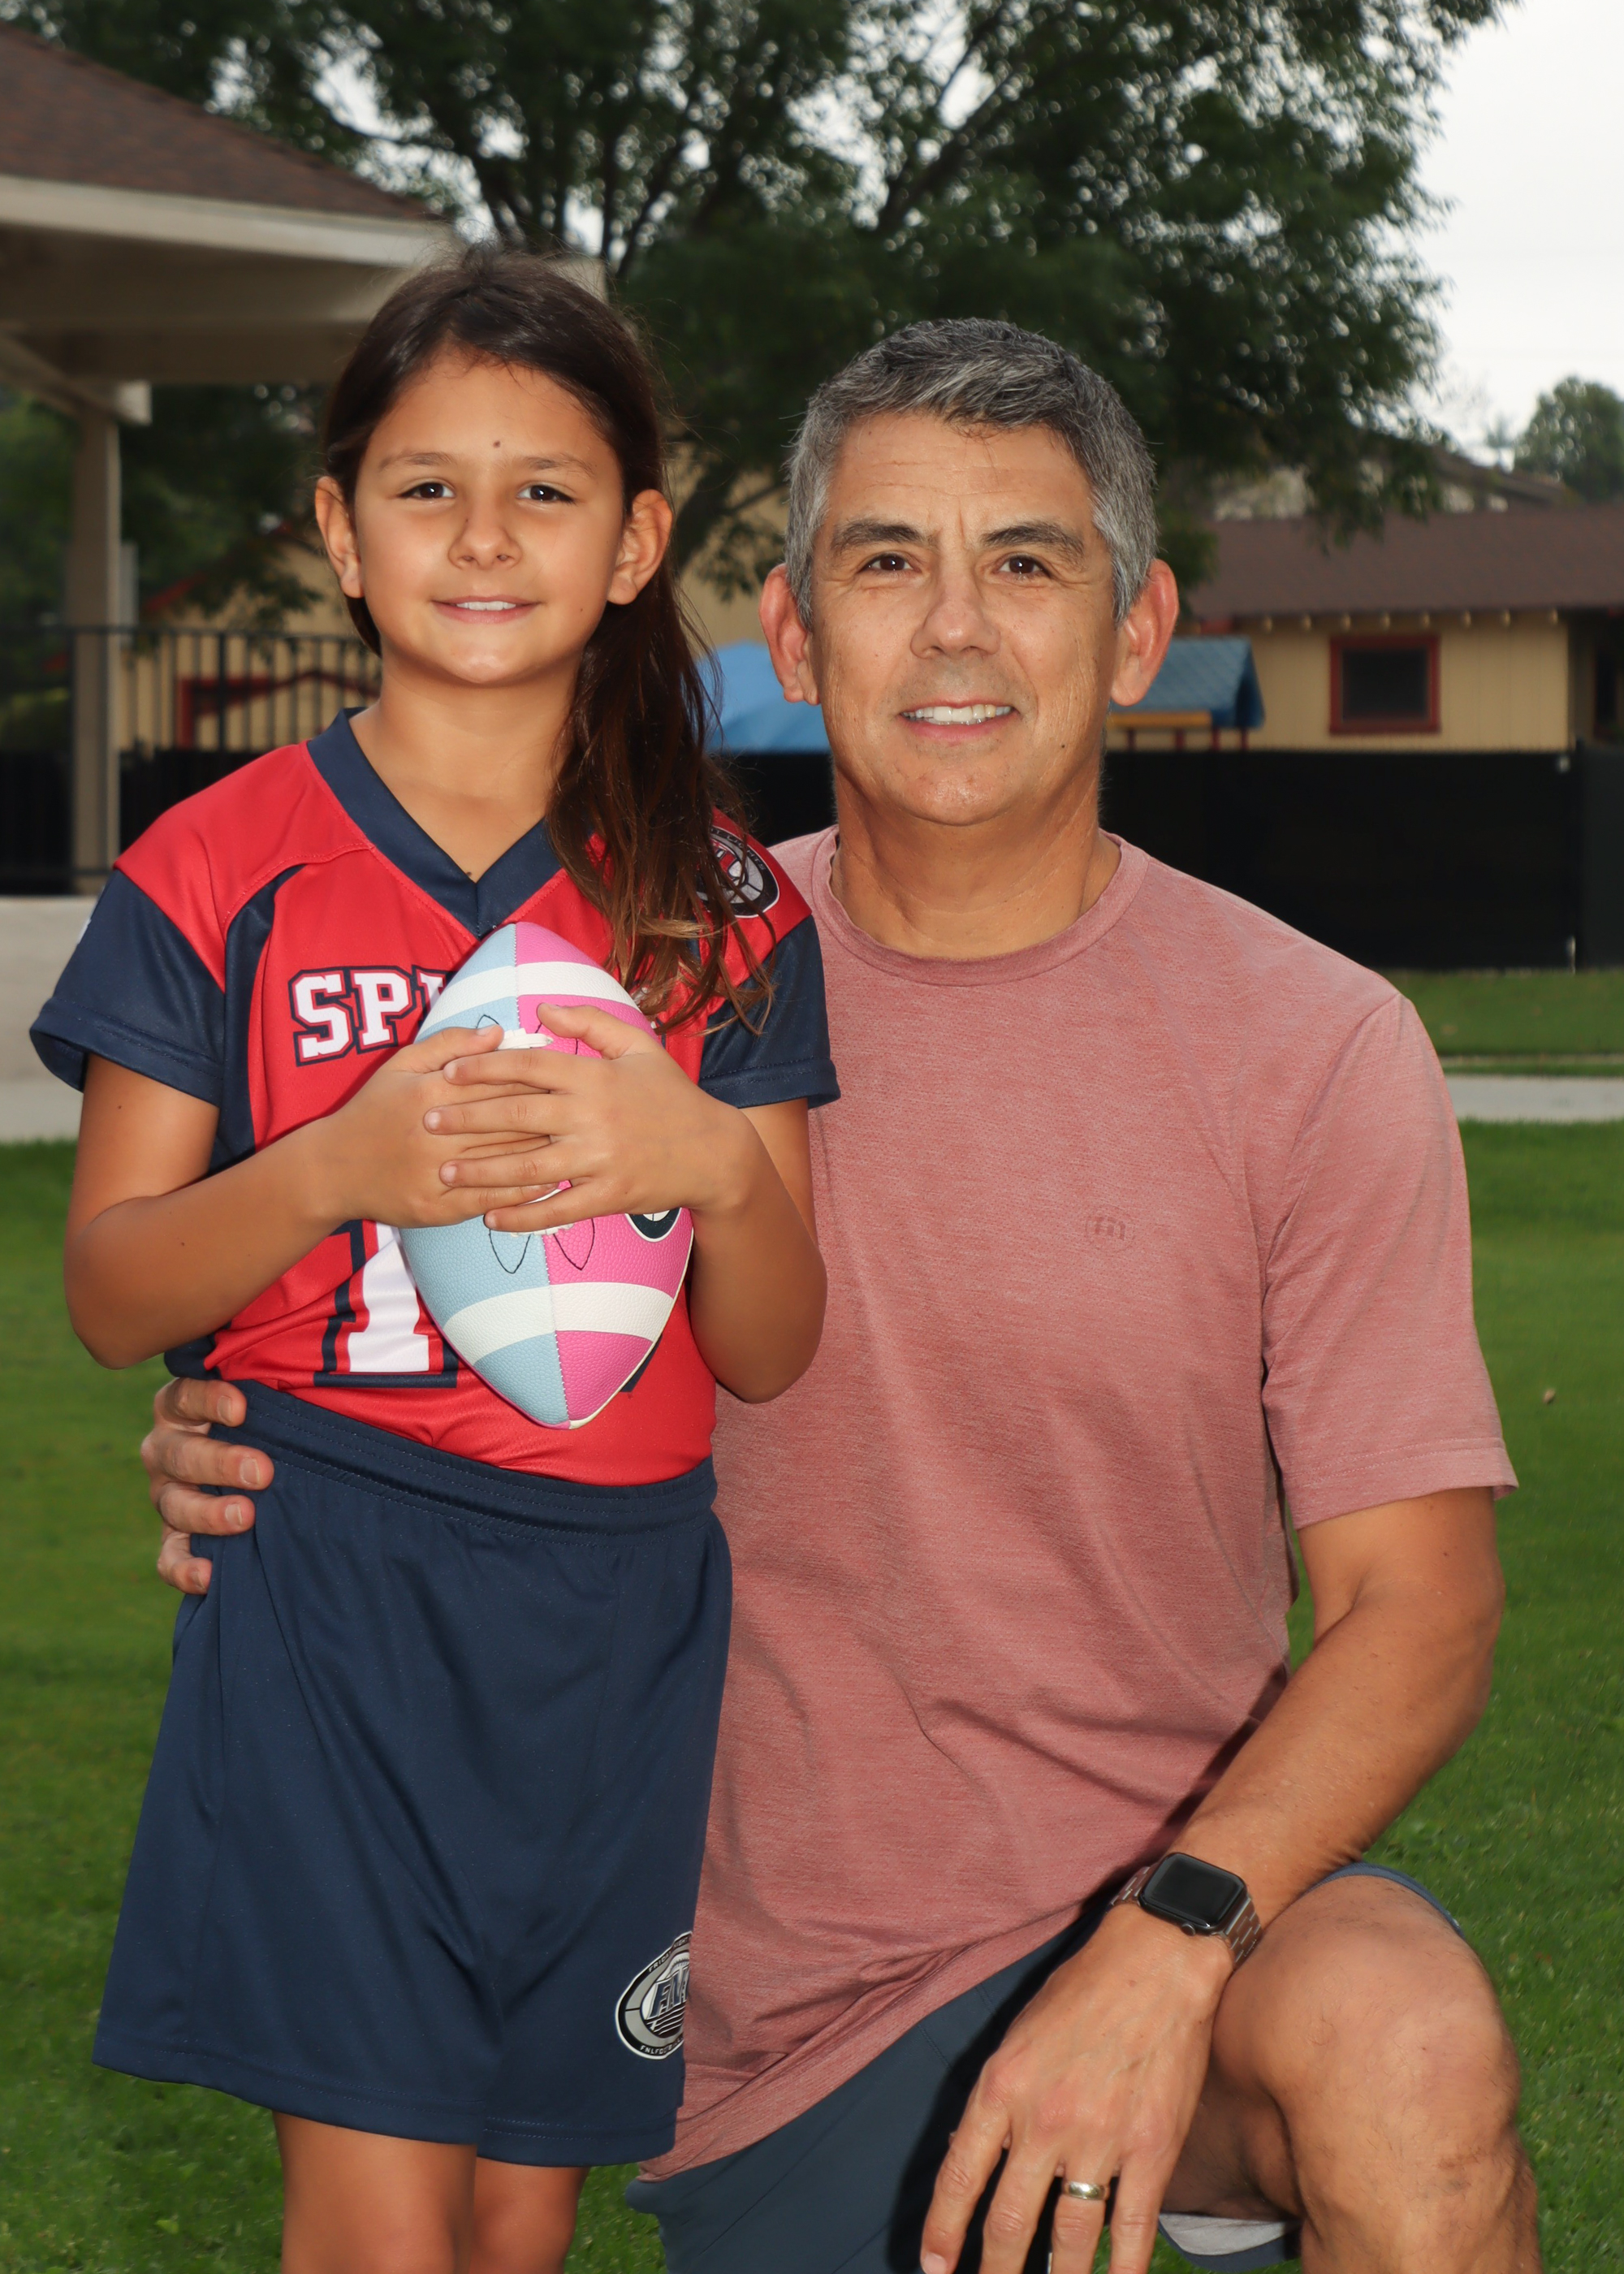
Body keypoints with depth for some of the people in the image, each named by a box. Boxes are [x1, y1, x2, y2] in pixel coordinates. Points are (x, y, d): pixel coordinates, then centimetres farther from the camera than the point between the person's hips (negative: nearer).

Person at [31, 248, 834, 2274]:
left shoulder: (719, 909, 7)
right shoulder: (226, 874, 1)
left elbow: (773, 1357, 5)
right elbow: (107, 1292, -1)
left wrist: (709, 1163, -16)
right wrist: (338, 1167, -19)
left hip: (619, 1611, 3)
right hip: (328, 1592, -2)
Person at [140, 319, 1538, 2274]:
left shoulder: (1310, 1047, -5)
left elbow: (1418, 1600, -8)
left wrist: (1165, 1951, -25)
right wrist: (245, 1462, -10)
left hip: (1184, 1899, -3)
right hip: (764, 2020, 3)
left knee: (1405, 2047, -33)